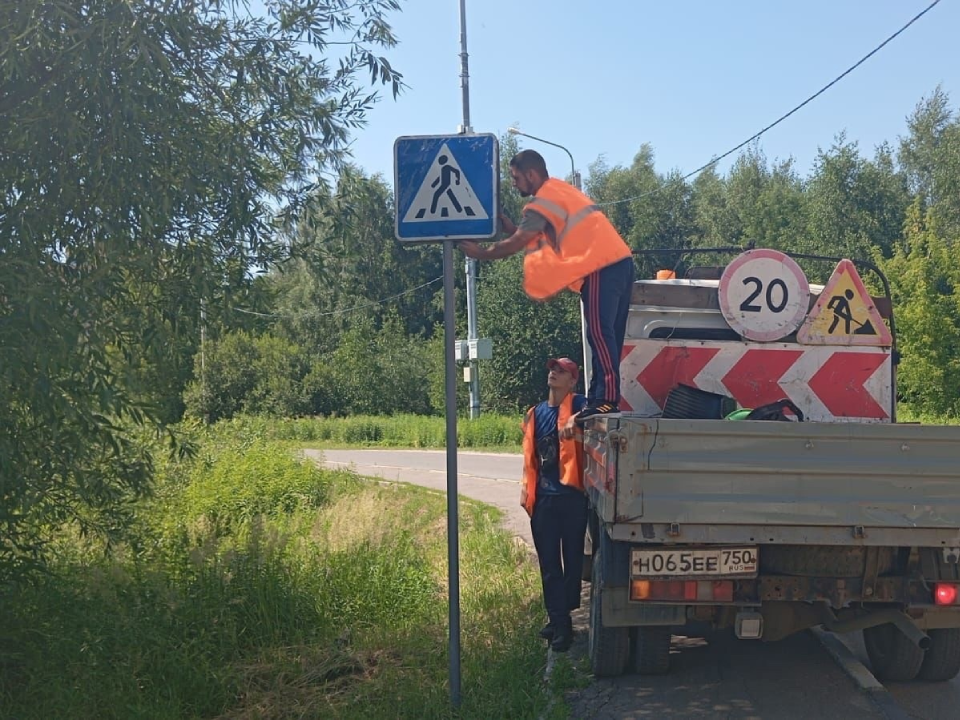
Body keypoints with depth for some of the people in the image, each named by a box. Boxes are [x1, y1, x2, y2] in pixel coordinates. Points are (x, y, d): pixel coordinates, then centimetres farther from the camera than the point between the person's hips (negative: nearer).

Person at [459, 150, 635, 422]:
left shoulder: (542, 202, -7)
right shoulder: (560, 190, 23)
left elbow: (515, 245, -6)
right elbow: (532, 237, 23)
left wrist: (480, 253, 5)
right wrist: (511, 227, 16)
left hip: (602, 267, -10)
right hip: (620, 261, 10)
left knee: (600, 334, -11)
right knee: (606, 335, 8)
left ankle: (608, 399, -14)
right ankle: (598, 397, 11)